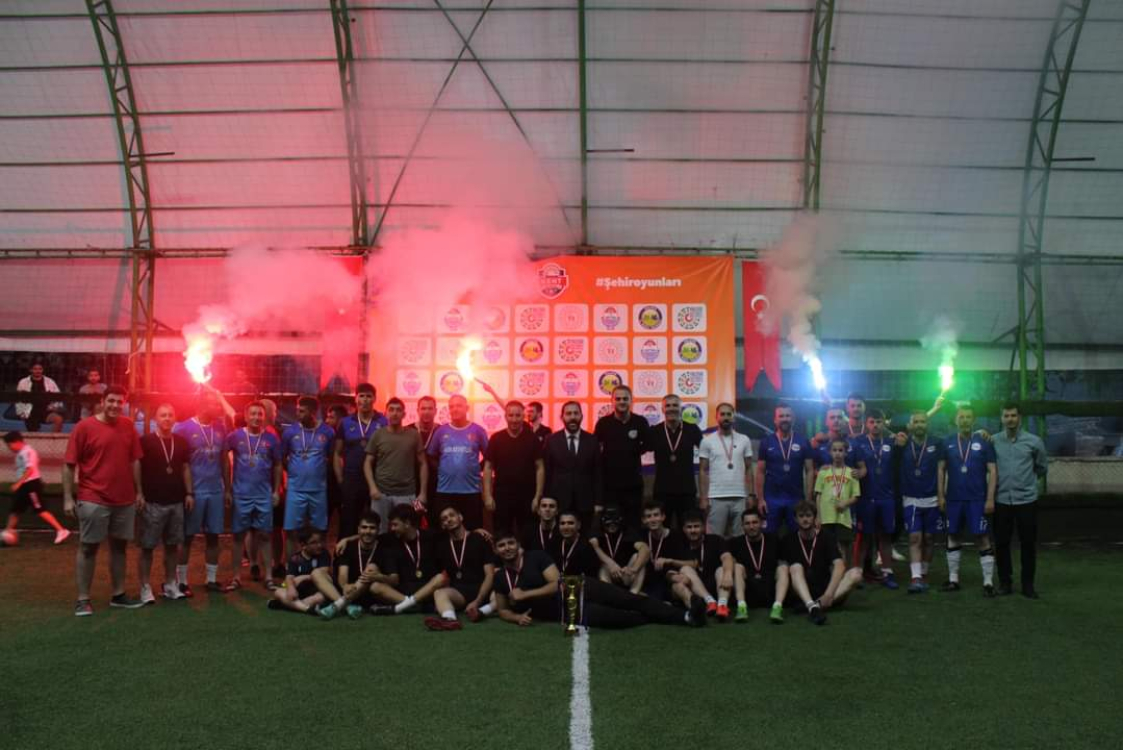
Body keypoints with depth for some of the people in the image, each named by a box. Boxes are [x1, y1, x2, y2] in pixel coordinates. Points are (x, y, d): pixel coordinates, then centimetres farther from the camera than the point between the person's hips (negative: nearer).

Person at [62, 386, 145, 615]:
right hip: (93, 500, -5)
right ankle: (83, 599, 8)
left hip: (125, 500, 5)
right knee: (88, 547, 2)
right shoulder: (84, 427, -6)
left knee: (119, 546, 11)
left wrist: (139, 492, 10)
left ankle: (119, 595, 20)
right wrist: (68, 497, -10)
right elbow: (69, 465, -6)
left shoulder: (128, 427, 6)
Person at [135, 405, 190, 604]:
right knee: (147, 546, 0)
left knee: (172, 545, 11)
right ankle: (145, 588, 5)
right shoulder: (145, 441, -5)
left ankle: (170, 585, 20)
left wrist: (189, 493, 7)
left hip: (176, 502, 5)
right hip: (152, 503, -5)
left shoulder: (181, 442, 9)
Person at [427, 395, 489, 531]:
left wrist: (475, 469, 0)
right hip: (445, 491, 1)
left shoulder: (478, 431, -1)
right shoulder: (441, 431, 3)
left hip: (471, 490, -1)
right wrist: (442, 470, 4)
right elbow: (432, 457, 12)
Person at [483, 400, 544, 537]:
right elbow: (488, 467, 2)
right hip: (502, 495, 0)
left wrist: (538, 496, -6)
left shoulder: (532, 439, 0)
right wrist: (488, 495, -5)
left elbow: (540, 468, 0)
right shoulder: (496, 438, 1)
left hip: (527, 496, 0)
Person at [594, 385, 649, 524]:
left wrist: (637, 450, 1)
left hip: (633, 482, 1)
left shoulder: (640, 422, -1)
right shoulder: (603, 423, -3)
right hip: (609, 482, -1)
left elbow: (647, 445, 12)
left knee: (633, 521, 7)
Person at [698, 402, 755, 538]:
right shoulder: (707, 441, 1)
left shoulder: (744, 440, 7)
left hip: (739, 497, 2)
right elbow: (703, 471, 1)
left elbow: (748, 469, 9)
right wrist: (703, 498, -5)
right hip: (716, 498, -2)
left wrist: (752, 495, 2)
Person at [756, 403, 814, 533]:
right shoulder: (766, 442, 2)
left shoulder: (803, 442, 2)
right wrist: (761, 499, -3)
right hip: (772, 498, 0)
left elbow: (810, 471, 3)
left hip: (796, 498, 0)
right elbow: (760, 472, 3)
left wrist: (808, 499, -3)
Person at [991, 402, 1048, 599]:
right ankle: (1005, 582, 18)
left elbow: (1042, 467, 12)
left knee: (1028, 543, 3)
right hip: (1001, 500, 1)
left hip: (1026, 500, -1)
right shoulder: (993, 441, 0)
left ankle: (1028, 584, 14)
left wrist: (1027, 480, 14)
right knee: (1002, 543, 6)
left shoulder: (1033, 441, -1)